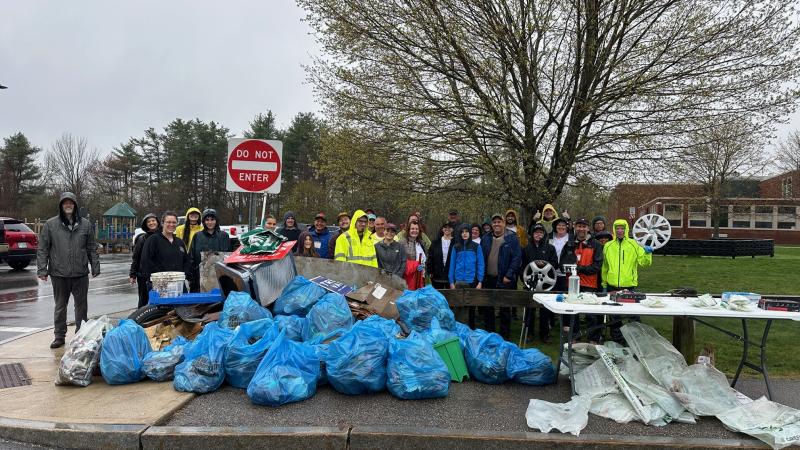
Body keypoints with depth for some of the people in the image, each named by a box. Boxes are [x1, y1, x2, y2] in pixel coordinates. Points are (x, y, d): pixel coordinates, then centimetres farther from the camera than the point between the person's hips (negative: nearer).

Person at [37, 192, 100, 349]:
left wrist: (96, 267, 4)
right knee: (60, 306, 11)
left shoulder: (85, 224, 4)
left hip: (81, 274, 1)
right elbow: (42, 249, 2)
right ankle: (59, 336, 21)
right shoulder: (50, 224, 1)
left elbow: (92, 248, 8)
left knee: (82, 306, 9)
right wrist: (42, 269, -4)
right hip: (59, 274, -1)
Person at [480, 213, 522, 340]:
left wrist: (509, 275, -15)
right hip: (488, 279, 5)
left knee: (505, 310, 5)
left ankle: (504, 337, 15)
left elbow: (517, 257, -10)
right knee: (487, 308, 11)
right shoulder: (486, 239, 9)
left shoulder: (512, 238, -5)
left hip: (504, 280, -4)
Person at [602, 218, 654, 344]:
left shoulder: (634, 245, 1)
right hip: (612, 286, 2)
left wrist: (647, 254, -20)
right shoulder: (608, 246, 7)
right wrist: (604, 284, 13)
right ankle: (617, 340, 22)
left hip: (629, 285, -2)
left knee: (634, 314, 2)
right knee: (615, 316, 10)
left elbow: (644, 263, -1)